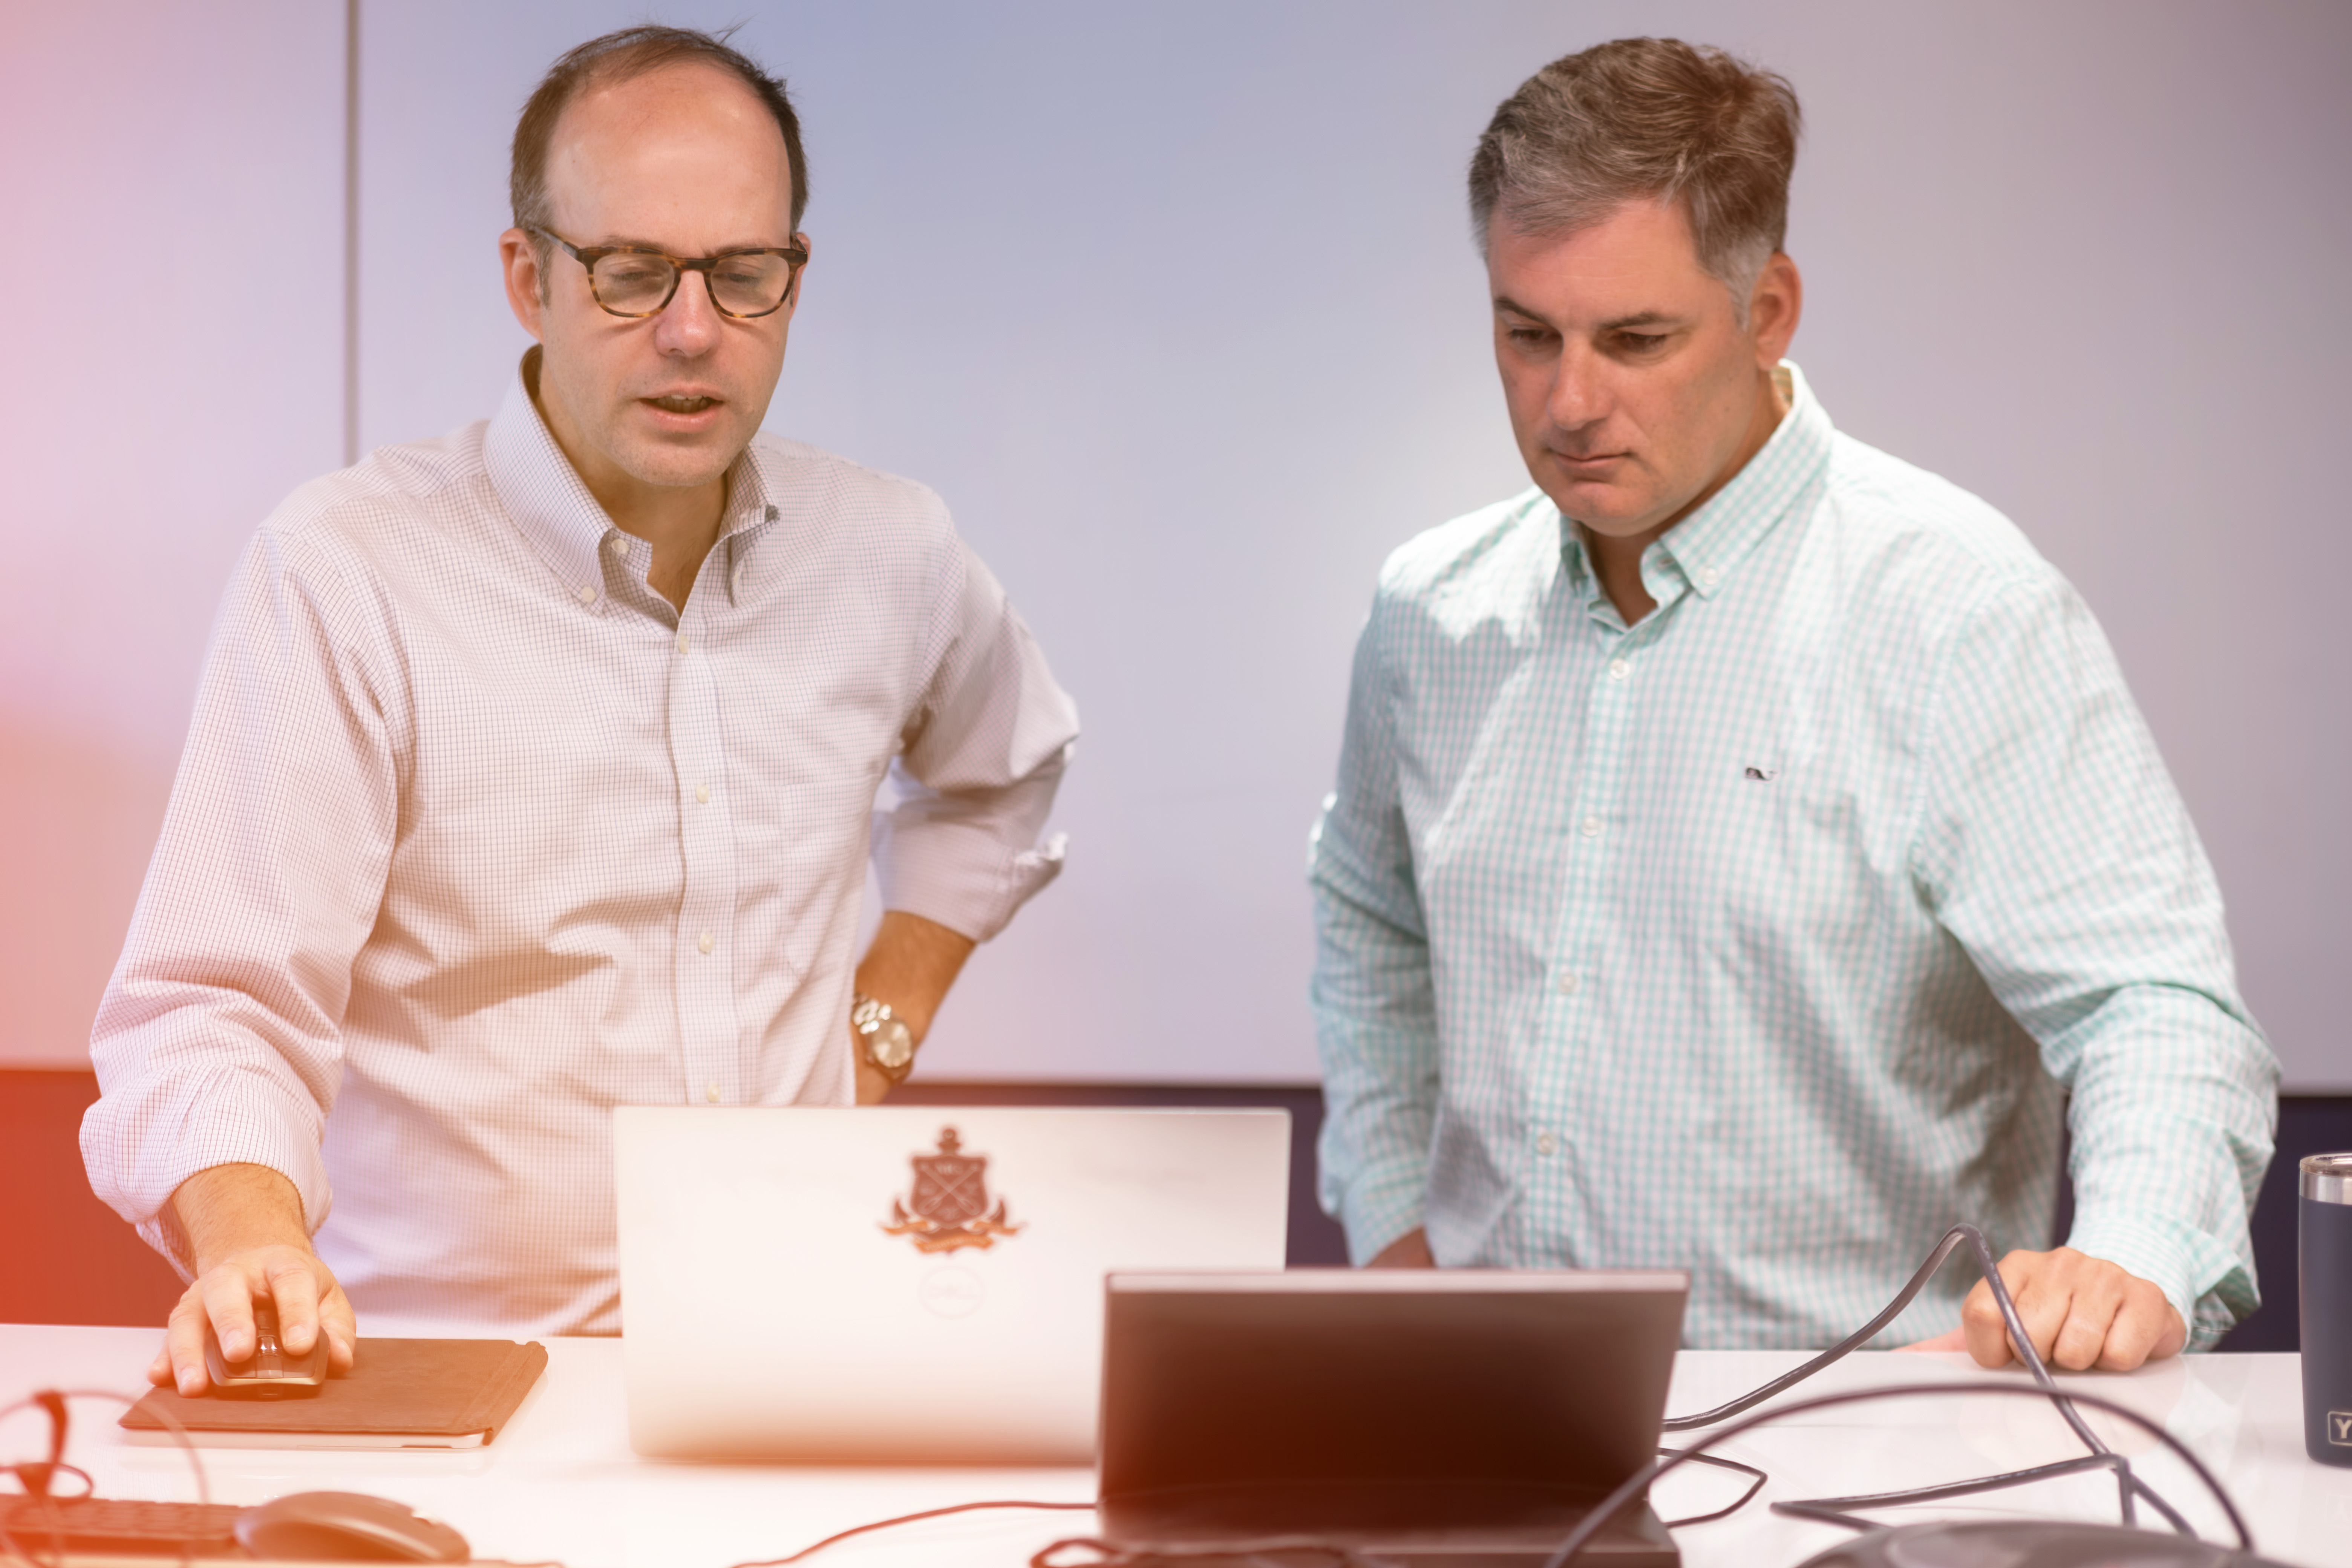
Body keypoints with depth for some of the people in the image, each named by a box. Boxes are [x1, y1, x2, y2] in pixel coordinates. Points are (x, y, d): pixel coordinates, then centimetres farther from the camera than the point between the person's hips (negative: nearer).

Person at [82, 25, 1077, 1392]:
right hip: (439, 1370, -3)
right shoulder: (345, 573, -7)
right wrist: (252, 1243, -32)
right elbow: (213, 1008, -12)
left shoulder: (889, 555, 9)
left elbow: (1002, 771, 32)